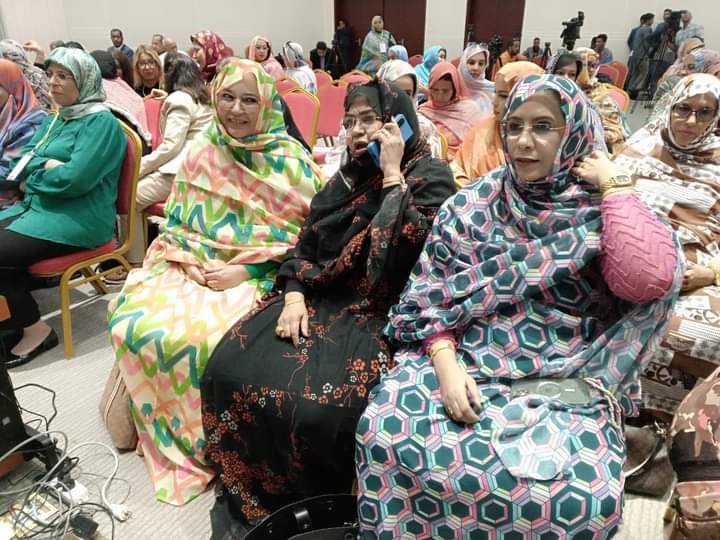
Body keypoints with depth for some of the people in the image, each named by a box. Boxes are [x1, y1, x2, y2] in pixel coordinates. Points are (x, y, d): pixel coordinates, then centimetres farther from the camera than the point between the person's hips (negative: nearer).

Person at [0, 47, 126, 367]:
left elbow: (74, 179, -21)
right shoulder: (55, 119, 17)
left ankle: (35, 329, -1)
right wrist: (45, 167, -8)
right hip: (37, 206, 9)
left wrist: (33, 170, -4)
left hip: (78, 218, -8)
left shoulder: (100, 122, -10)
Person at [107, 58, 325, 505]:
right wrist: (188, 262, -8)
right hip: (193, 268, 5)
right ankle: (164, 428, 8)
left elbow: (309, 237, -8)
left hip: (261, 278, -4)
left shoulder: (291, 162, -4)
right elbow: (175, 223, 13)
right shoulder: (200, 155, 9)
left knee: (204, 337, -29)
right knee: (132, 322, -18)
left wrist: (245, 270, -16)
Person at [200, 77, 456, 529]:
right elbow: (306, 243, 13)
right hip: (322, 302, 7)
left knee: (321, 408, -30)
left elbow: (410, 249, -22)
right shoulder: (349, 175, 15)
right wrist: (294, 295, -4)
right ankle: (255, 494, 10)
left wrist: (392, 175, -16)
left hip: (385, 314, -6)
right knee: (230, 370, -11)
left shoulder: (430, 177, -3)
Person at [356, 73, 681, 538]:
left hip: (565, 379, 0)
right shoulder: (472, 204, 6)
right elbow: (431, 293, 2)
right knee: (385, 430, -24)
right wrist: (445, 363, -13)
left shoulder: (601, 212, 2)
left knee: (585, 496, -27)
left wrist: (614, 186, -9)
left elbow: (648, 281, -17)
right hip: (467, 358, 1)